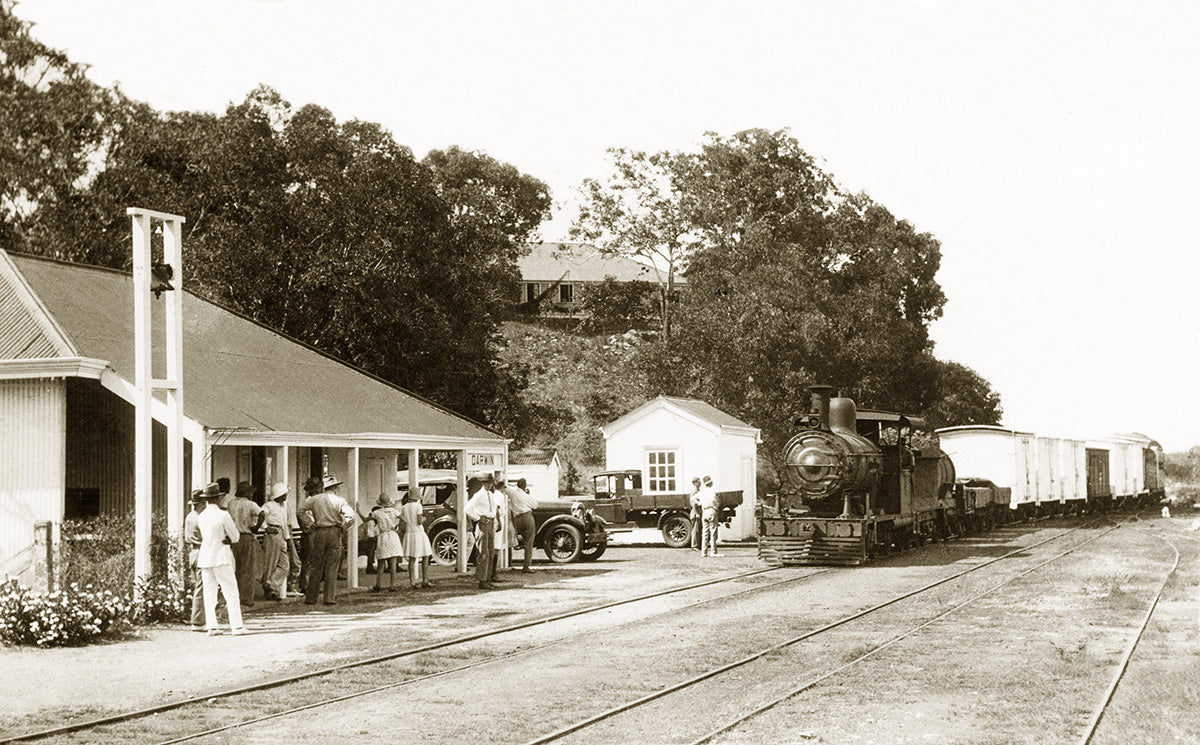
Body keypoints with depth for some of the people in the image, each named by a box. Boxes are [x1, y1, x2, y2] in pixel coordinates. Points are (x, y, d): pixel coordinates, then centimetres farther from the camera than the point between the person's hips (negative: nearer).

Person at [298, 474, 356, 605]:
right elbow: (350, 516, -13)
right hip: (334, 533, -1)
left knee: (316, 567, 9)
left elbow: (300, 511, 4)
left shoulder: (315, 499, 4)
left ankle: (311, 598, 10)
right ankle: (330, 598, 0)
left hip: (319, 533, 1)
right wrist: (342, 528, 0)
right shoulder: (339, 501, -2)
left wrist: (310, 524, 6)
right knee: (331, 567, 3)